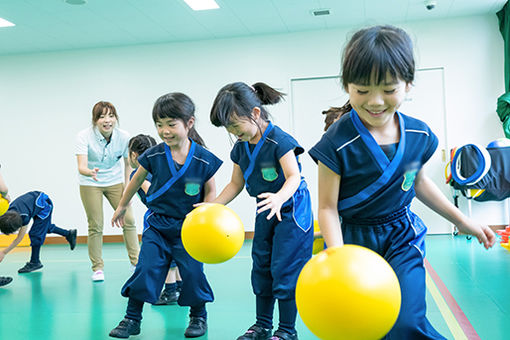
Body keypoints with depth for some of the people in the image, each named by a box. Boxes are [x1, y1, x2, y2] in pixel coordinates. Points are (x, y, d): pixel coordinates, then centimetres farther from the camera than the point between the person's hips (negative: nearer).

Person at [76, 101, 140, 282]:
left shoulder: (123, 137, -13)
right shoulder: (84, 136, -21)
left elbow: (128, 163, 2)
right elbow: (81, 166, -29)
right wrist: (90, 172, -50)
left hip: (115, 182, 2)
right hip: (90, 184, -2)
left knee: (129, 220, -3)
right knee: (95, 226, -2)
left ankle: (136, 262, 12)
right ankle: (97, 268, 13)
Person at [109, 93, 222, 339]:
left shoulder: (204, 159, -13)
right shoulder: (153, 156, -8)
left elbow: (210, 191, 0)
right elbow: (136, 181, 11)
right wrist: (122, 207, 22)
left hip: (188, 227, -1)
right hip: (157, 224, 1)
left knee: (192, 271, -3)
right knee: (146, 268, -6)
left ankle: (199, 316, 22)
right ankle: (132, 318, 11)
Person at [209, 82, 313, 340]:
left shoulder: (279, 140, -23)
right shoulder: (240, 147, 1)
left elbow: (294, 177, -30)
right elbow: (236, 184, 9)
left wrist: (279, 199, -50)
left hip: (291, 210, -8)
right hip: (265, 213, 8)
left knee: (284, 269, -6)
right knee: (261, 267, 13)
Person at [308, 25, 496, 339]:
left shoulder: (419, 136, -6)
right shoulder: (337, 143, -21)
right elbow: (328, 207, -17)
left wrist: (462, 221, 18)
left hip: (402, 235, 2)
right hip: (354, 238, -2)